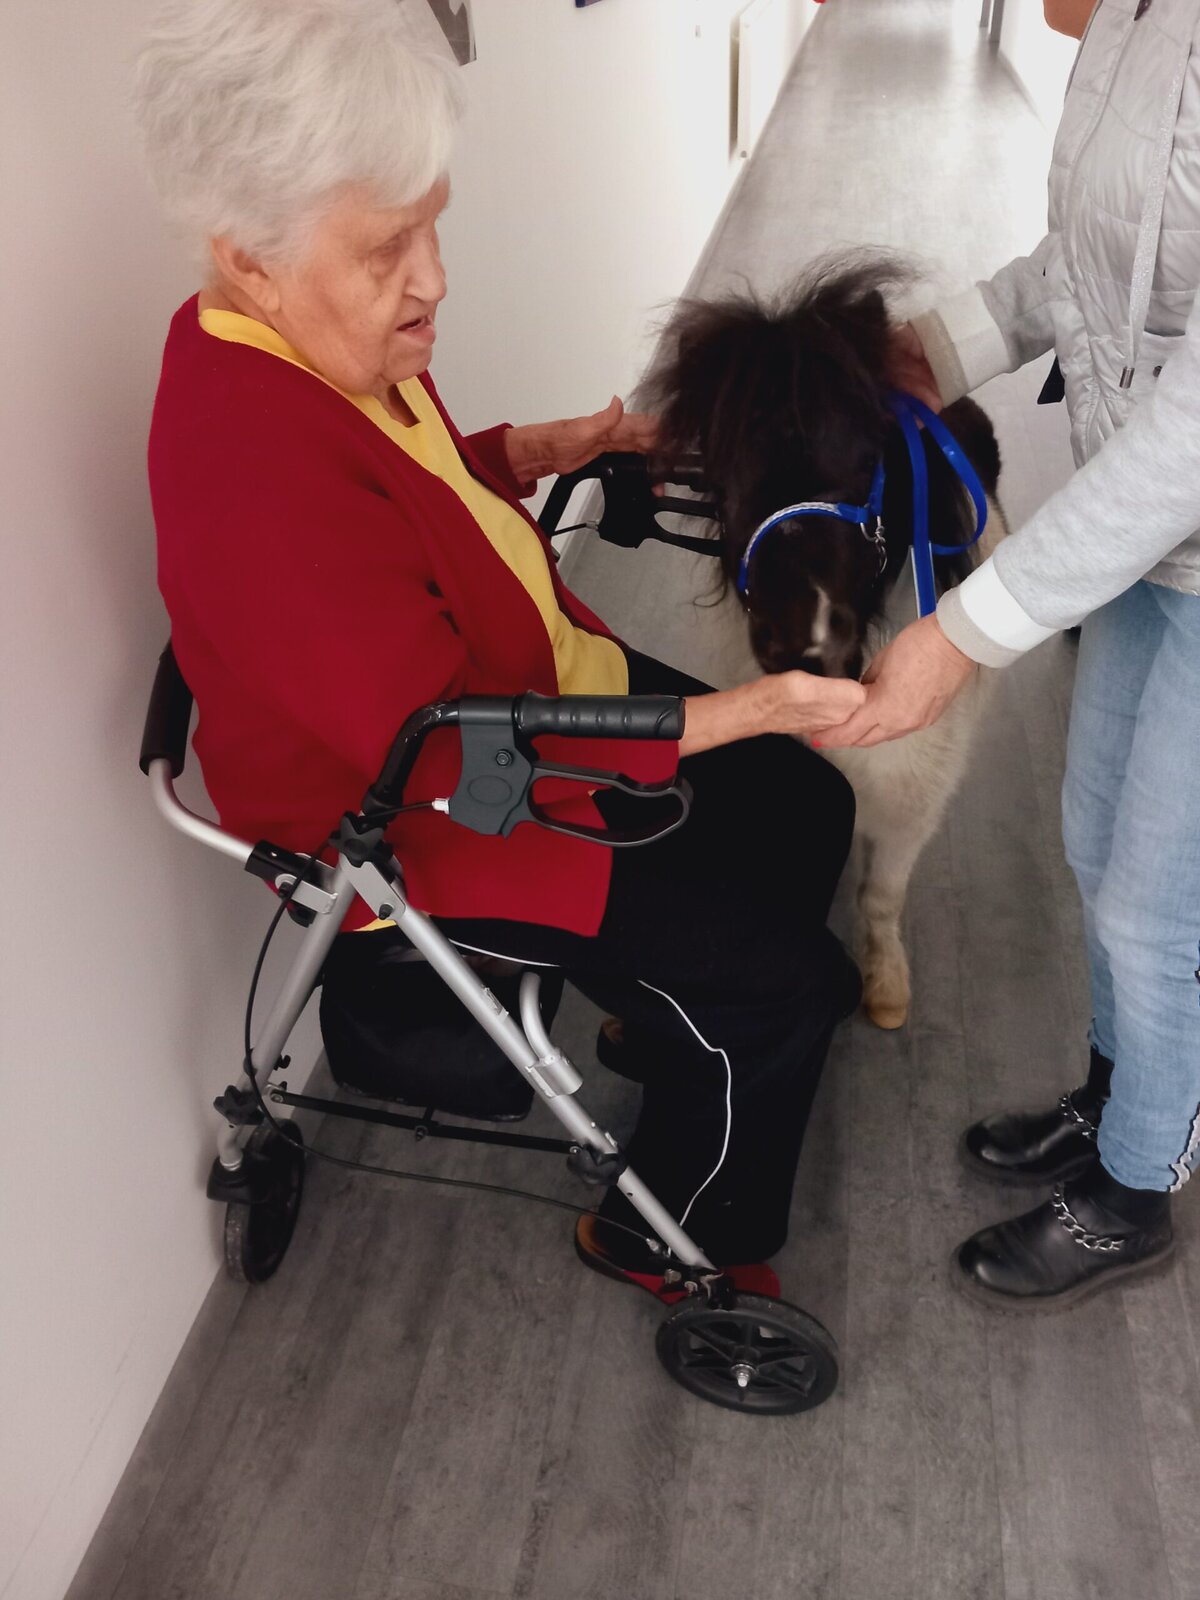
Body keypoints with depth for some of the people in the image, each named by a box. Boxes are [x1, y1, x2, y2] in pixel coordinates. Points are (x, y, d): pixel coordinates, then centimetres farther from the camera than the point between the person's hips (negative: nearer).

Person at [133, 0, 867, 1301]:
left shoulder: (323, 342, -5)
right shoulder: (256, 476, -34)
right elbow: (453, 757, -32)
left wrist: (544, 448, 2)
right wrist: (736, 712, -31)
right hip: (427, 830, -9)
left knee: (805, 809, 13)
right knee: (786, 979, -7)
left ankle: (670, 1023, 37)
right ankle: (664, 1237, 19)